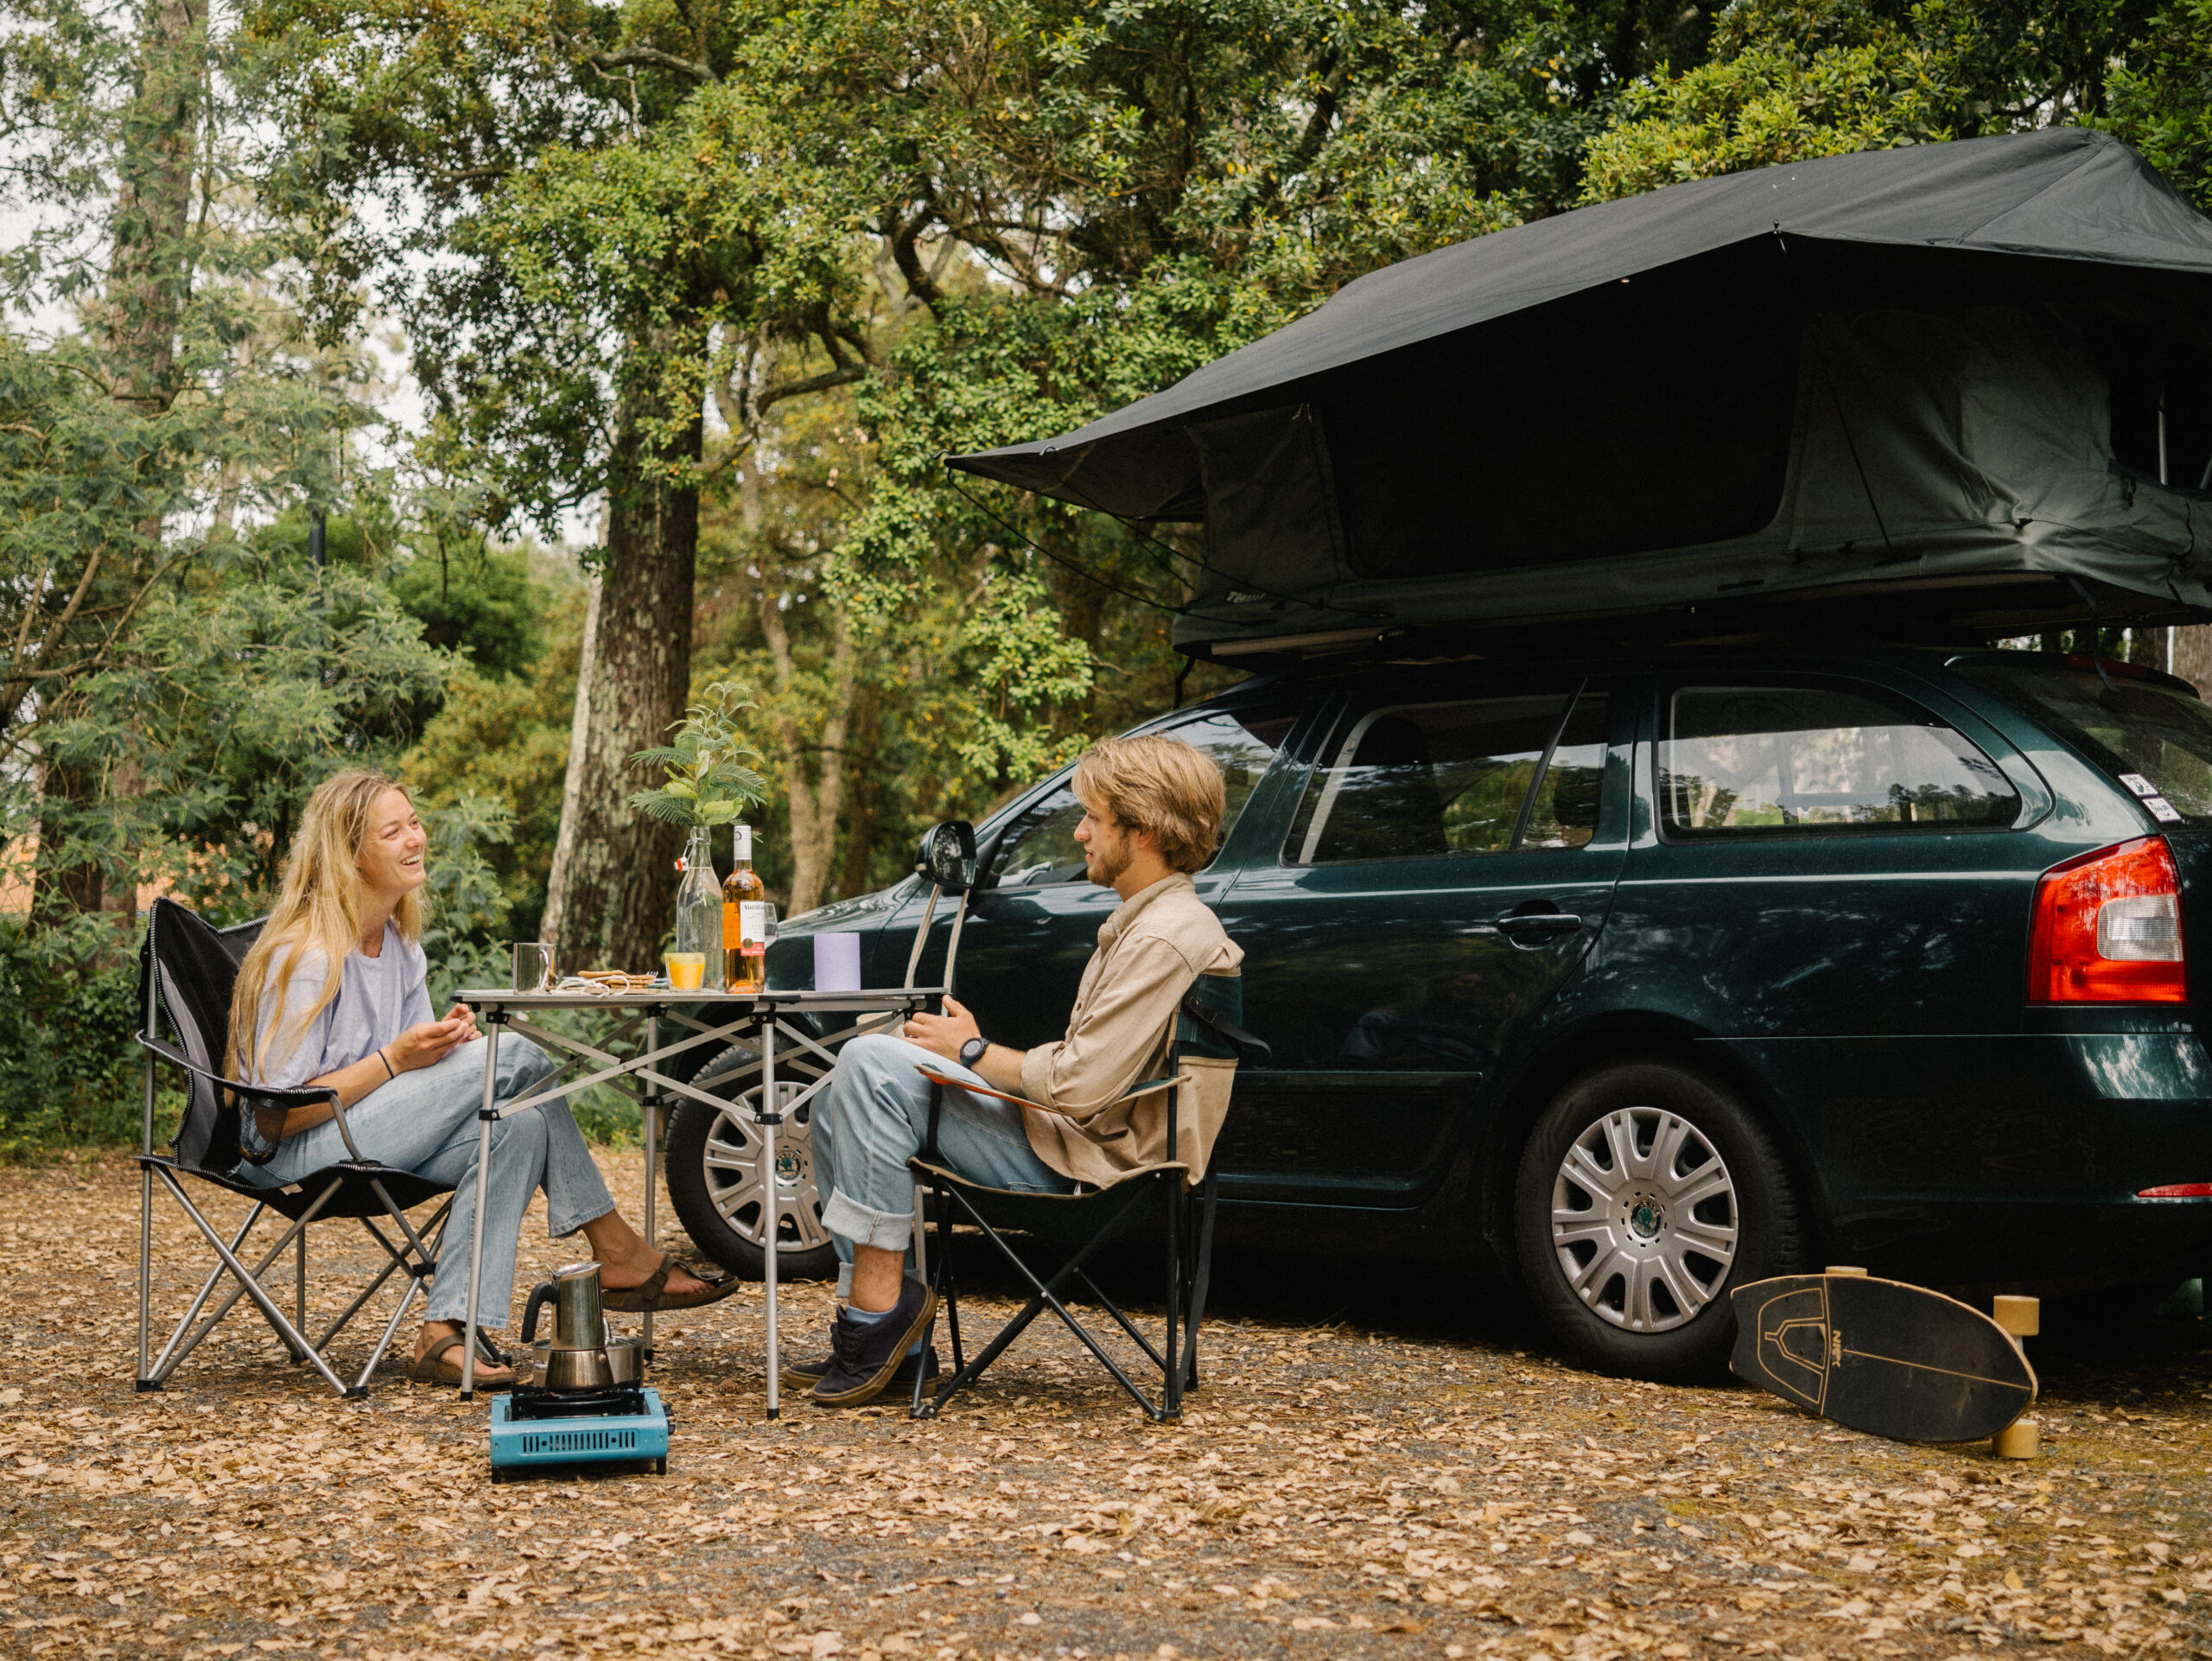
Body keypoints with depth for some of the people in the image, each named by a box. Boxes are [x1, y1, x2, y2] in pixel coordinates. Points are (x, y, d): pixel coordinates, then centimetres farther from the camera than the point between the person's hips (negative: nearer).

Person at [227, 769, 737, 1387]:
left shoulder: (399, 943, 10)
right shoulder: (306, 955, -17)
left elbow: (415, 1073, 17)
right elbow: (278, 1118, -19)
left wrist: (446, 1040, -6)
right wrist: (395, 1060, -23)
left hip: (371, 1138, 9)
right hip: (295, 1157, -9)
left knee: (518, 1129, -19)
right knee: (511, 1055, -20)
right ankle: (620, 1255, -9)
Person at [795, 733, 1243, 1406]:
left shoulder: (1166, 938, -19)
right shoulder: (1147, 920, 16)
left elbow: (1081, 1085, -24)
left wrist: (973, 1053, -10)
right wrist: (980, 1053, 9)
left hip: (1088, 1159, -11)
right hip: (1076, 1132, 11)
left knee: (872, 1066, -21)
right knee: (842, 1106, 11)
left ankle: (879, 1299, -17)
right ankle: (882, 1334, 8)